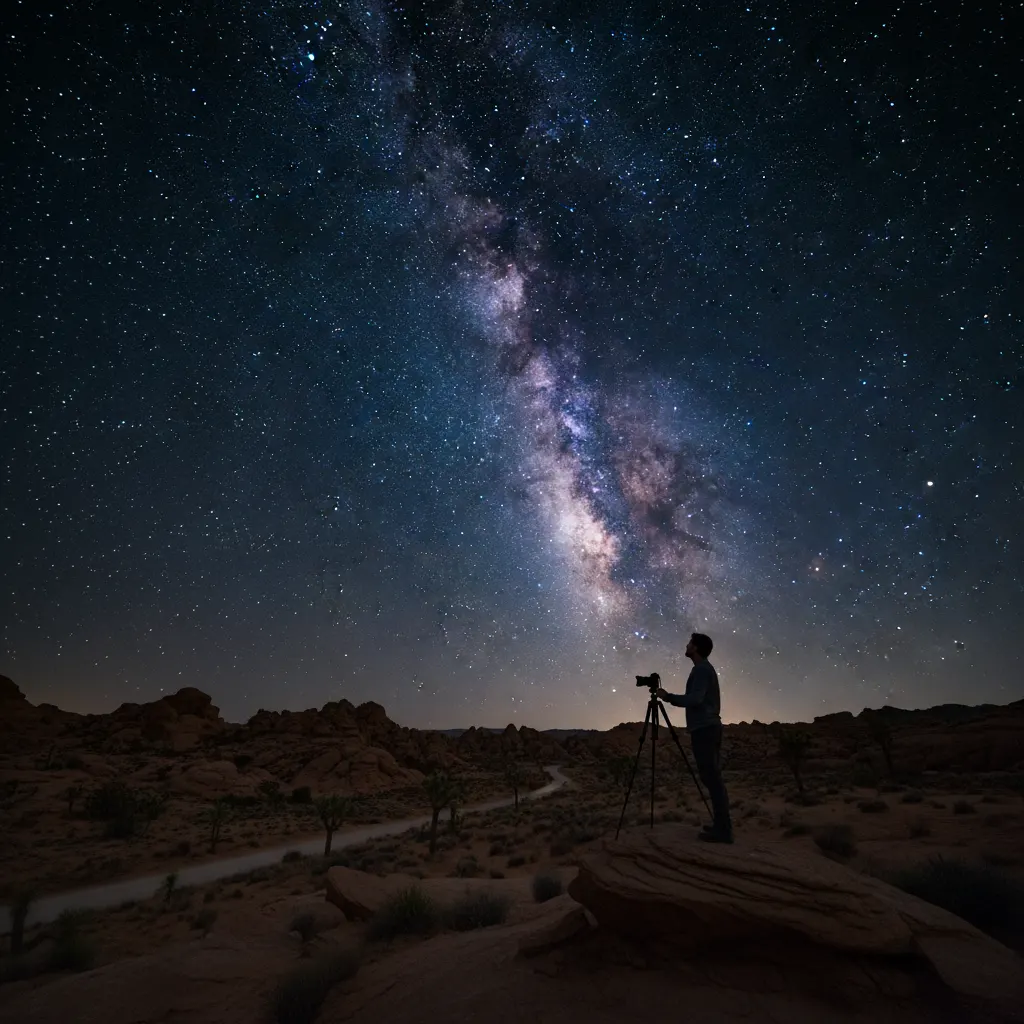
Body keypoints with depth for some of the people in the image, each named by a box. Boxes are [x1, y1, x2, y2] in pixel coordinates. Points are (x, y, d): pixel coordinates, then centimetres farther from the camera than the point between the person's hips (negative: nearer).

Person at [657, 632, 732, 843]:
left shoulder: (701, 669, -12)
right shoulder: (706, 668, 18)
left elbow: (695, 699, -22)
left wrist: (668, 697, -12)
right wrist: (671, 697, 20)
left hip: (703, 729, -10)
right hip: (709, 728, 10)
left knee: (711, 778, -9)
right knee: (713, 777, 11)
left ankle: (722, 830, -7)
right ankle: (721, 825, 15)